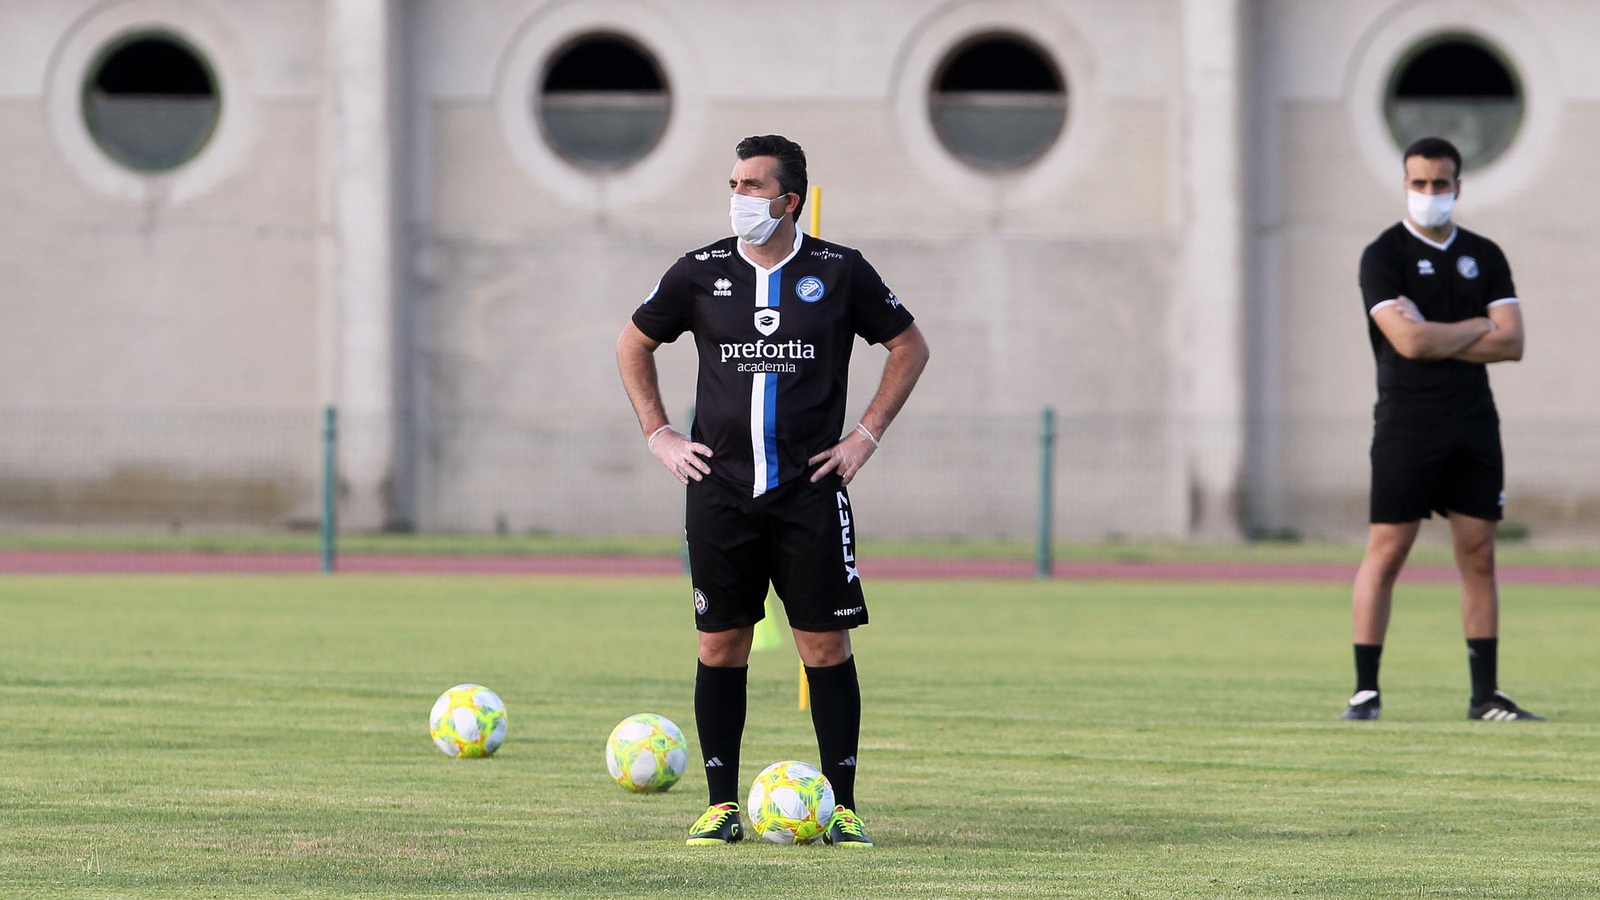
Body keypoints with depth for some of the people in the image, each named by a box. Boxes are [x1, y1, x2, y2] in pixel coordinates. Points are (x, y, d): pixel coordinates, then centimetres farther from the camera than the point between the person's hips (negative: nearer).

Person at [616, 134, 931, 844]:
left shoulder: (840, 273, 0)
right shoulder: (700, 273, 3)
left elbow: (909, 346, 11)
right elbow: (634, 344, 18)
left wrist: (866, 434, 4)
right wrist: (658, 434, 10)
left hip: (811, 492, -1)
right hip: (720, 488, 1)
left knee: (826, 645, -3)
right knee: (721, 646, 1)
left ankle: (842, 806, 2)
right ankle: (722, 806, 8)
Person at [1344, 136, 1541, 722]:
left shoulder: (1485, 256, 13)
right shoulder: (1384, 256, -2)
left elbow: (1511, 343, 2)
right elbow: (1409, 339, -15)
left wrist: (1439, 342, -8)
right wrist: (1478, 328, -2)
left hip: (1474, 421, 4)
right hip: (1407, 424, -4)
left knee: (1478, 555, 4)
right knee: (1386, 552, -7)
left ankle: (1486, 696, 7)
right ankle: (1365, 690, -4)